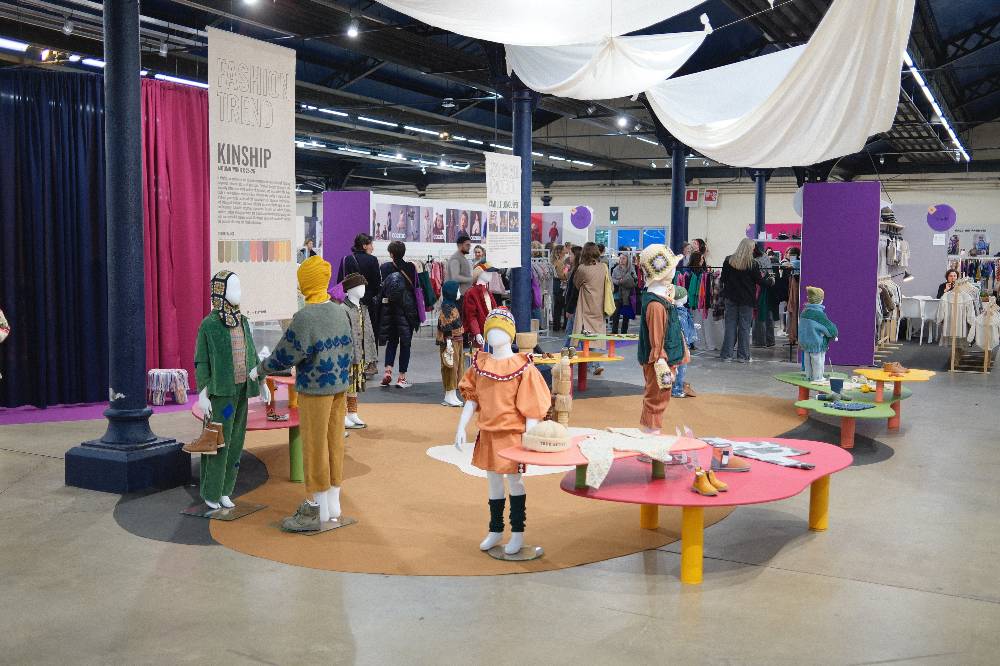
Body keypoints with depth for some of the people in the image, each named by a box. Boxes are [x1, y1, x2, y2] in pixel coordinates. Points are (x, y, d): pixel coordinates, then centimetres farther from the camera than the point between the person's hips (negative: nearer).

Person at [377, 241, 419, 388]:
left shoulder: (384, 267, -4)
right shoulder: (411, 268, -6)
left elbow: (379, 288, -1)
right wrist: (417, 310, 7)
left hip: (388, 309, 2)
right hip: (407, 309, -2)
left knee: (391, 340, 17)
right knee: (405, 342, 5)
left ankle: (388, 370, 2)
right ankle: (401, 377, 5)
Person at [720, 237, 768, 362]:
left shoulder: (728, 261, -4)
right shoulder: (753, 264, -13)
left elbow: (723, 279, 3)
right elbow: (759, 280, -3)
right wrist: (762, 276, 18)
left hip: (731, 297, 3)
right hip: (746, 299, -2)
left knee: (730, 325, 9)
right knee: (744, 327, 6)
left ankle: (726, 354, 9)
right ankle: (743, 355, 9)